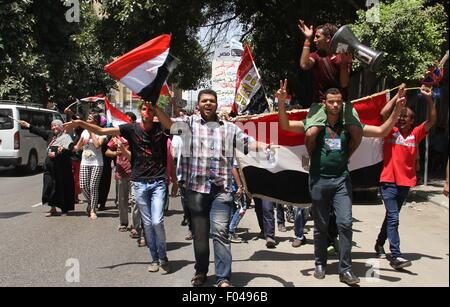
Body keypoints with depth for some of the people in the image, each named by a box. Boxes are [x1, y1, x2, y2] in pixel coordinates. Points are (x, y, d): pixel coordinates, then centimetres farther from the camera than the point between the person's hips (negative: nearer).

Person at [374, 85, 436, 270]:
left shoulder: (415, 134, 5)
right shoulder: (391, 132, -1)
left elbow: (431, 121, -5)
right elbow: (383, 113, -13)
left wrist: (429, 99, -15)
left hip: (405, 183, 4)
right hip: (389, 182, -4)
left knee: (391, 216, 19)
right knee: (393, 218, -13)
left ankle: (380, 244, 36)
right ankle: (396, 256, -17)